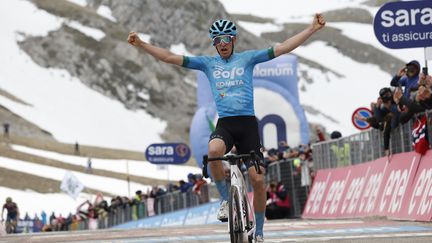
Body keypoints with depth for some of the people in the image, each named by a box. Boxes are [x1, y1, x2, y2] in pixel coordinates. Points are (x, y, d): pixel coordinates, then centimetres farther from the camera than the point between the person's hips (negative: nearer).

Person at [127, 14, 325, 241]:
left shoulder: (247, 58, 8)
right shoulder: (208, 63, 11)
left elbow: (282, 48, 3)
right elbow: (170, 57, 8)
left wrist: (311, 29, -4)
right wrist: (141, 44, 1)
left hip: (248, 124, 0)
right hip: (224, 124, 0)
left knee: (258, 180, -6)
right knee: (214, 151, -35)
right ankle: (226, 199, -13)